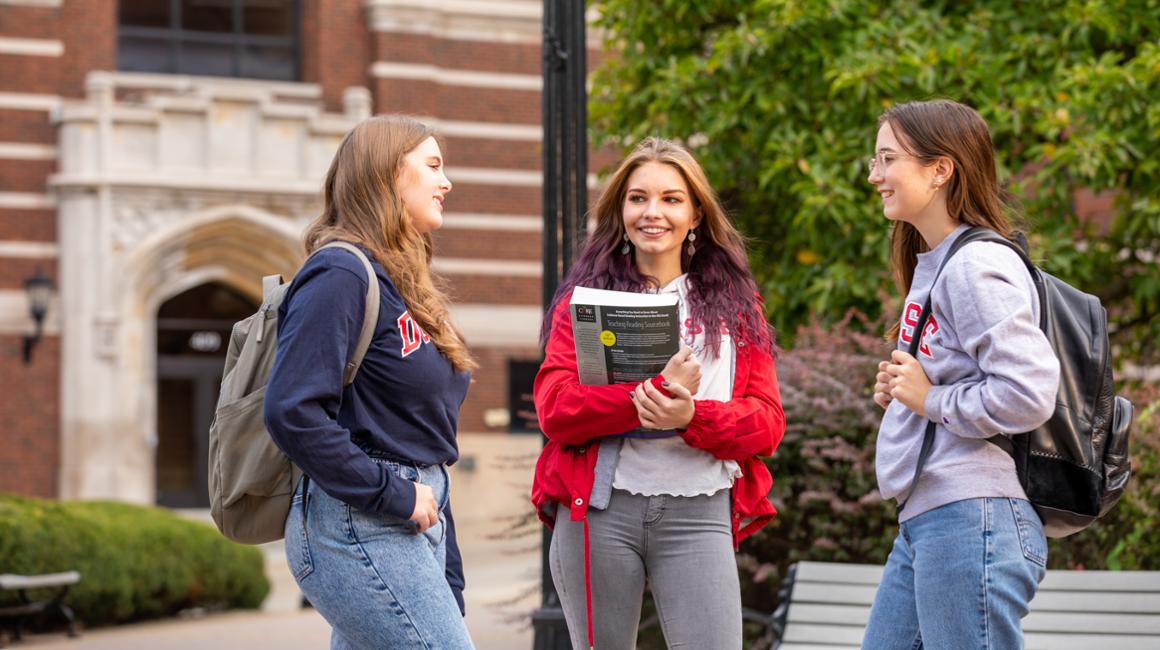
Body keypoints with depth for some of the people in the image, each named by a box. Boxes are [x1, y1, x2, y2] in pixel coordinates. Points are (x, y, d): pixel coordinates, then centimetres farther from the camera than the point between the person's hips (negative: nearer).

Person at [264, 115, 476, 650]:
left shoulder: (400, 283, 19)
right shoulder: (341, 274, -10)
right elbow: (292, 412, -21)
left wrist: (448, 587, 18)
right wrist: (392, 495, -18)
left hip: (412, 522, 9)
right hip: (362, 525, -9)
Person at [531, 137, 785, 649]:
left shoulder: (733, 301, 13)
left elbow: (767, 422, 4)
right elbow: (555, 410, -5)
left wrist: (693, 417, -17)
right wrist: (655, 390, -17)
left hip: (698, 511, 0)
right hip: (600, 509, 0)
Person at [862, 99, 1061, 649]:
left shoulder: (978, 266, -13)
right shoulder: (931, 263, 18)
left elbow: (1028, 393, -23)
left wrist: (931, 399, -12)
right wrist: (900, 391, 8)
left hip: (973, 520, -10)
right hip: (923, 521, 10)